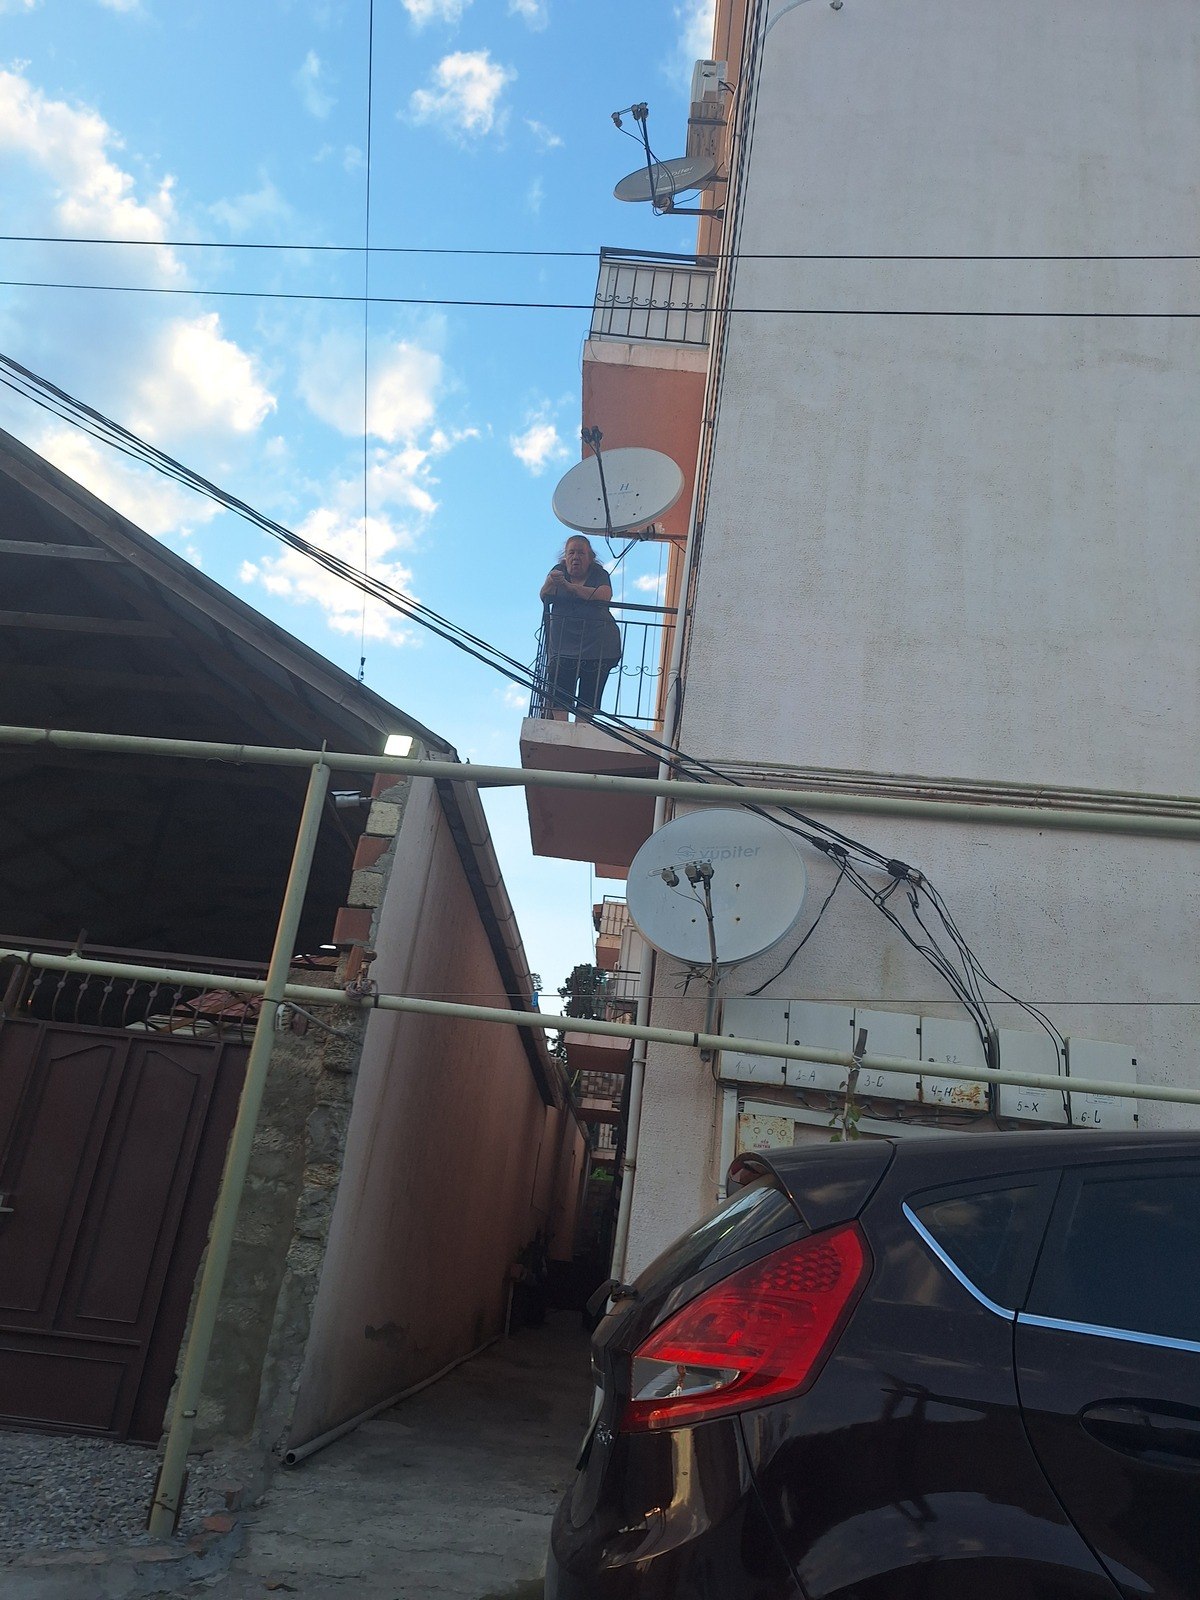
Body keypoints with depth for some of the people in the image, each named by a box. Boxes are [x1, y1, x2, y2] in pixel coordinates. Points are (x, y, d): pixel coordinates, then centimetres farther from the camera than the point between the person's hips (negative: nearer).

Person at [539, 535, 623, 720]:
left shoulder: (599, 574, 11)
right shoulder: (559, 571, 16)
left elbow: (604, 595, -11)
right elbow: (545, 597, 0)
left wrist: (569, 586, -18)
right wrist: (550, 583, -23)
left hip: (596, 645, -1)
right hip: (563, 643, 1)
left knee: (589, 699, -8)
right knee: (558, 697, -12)